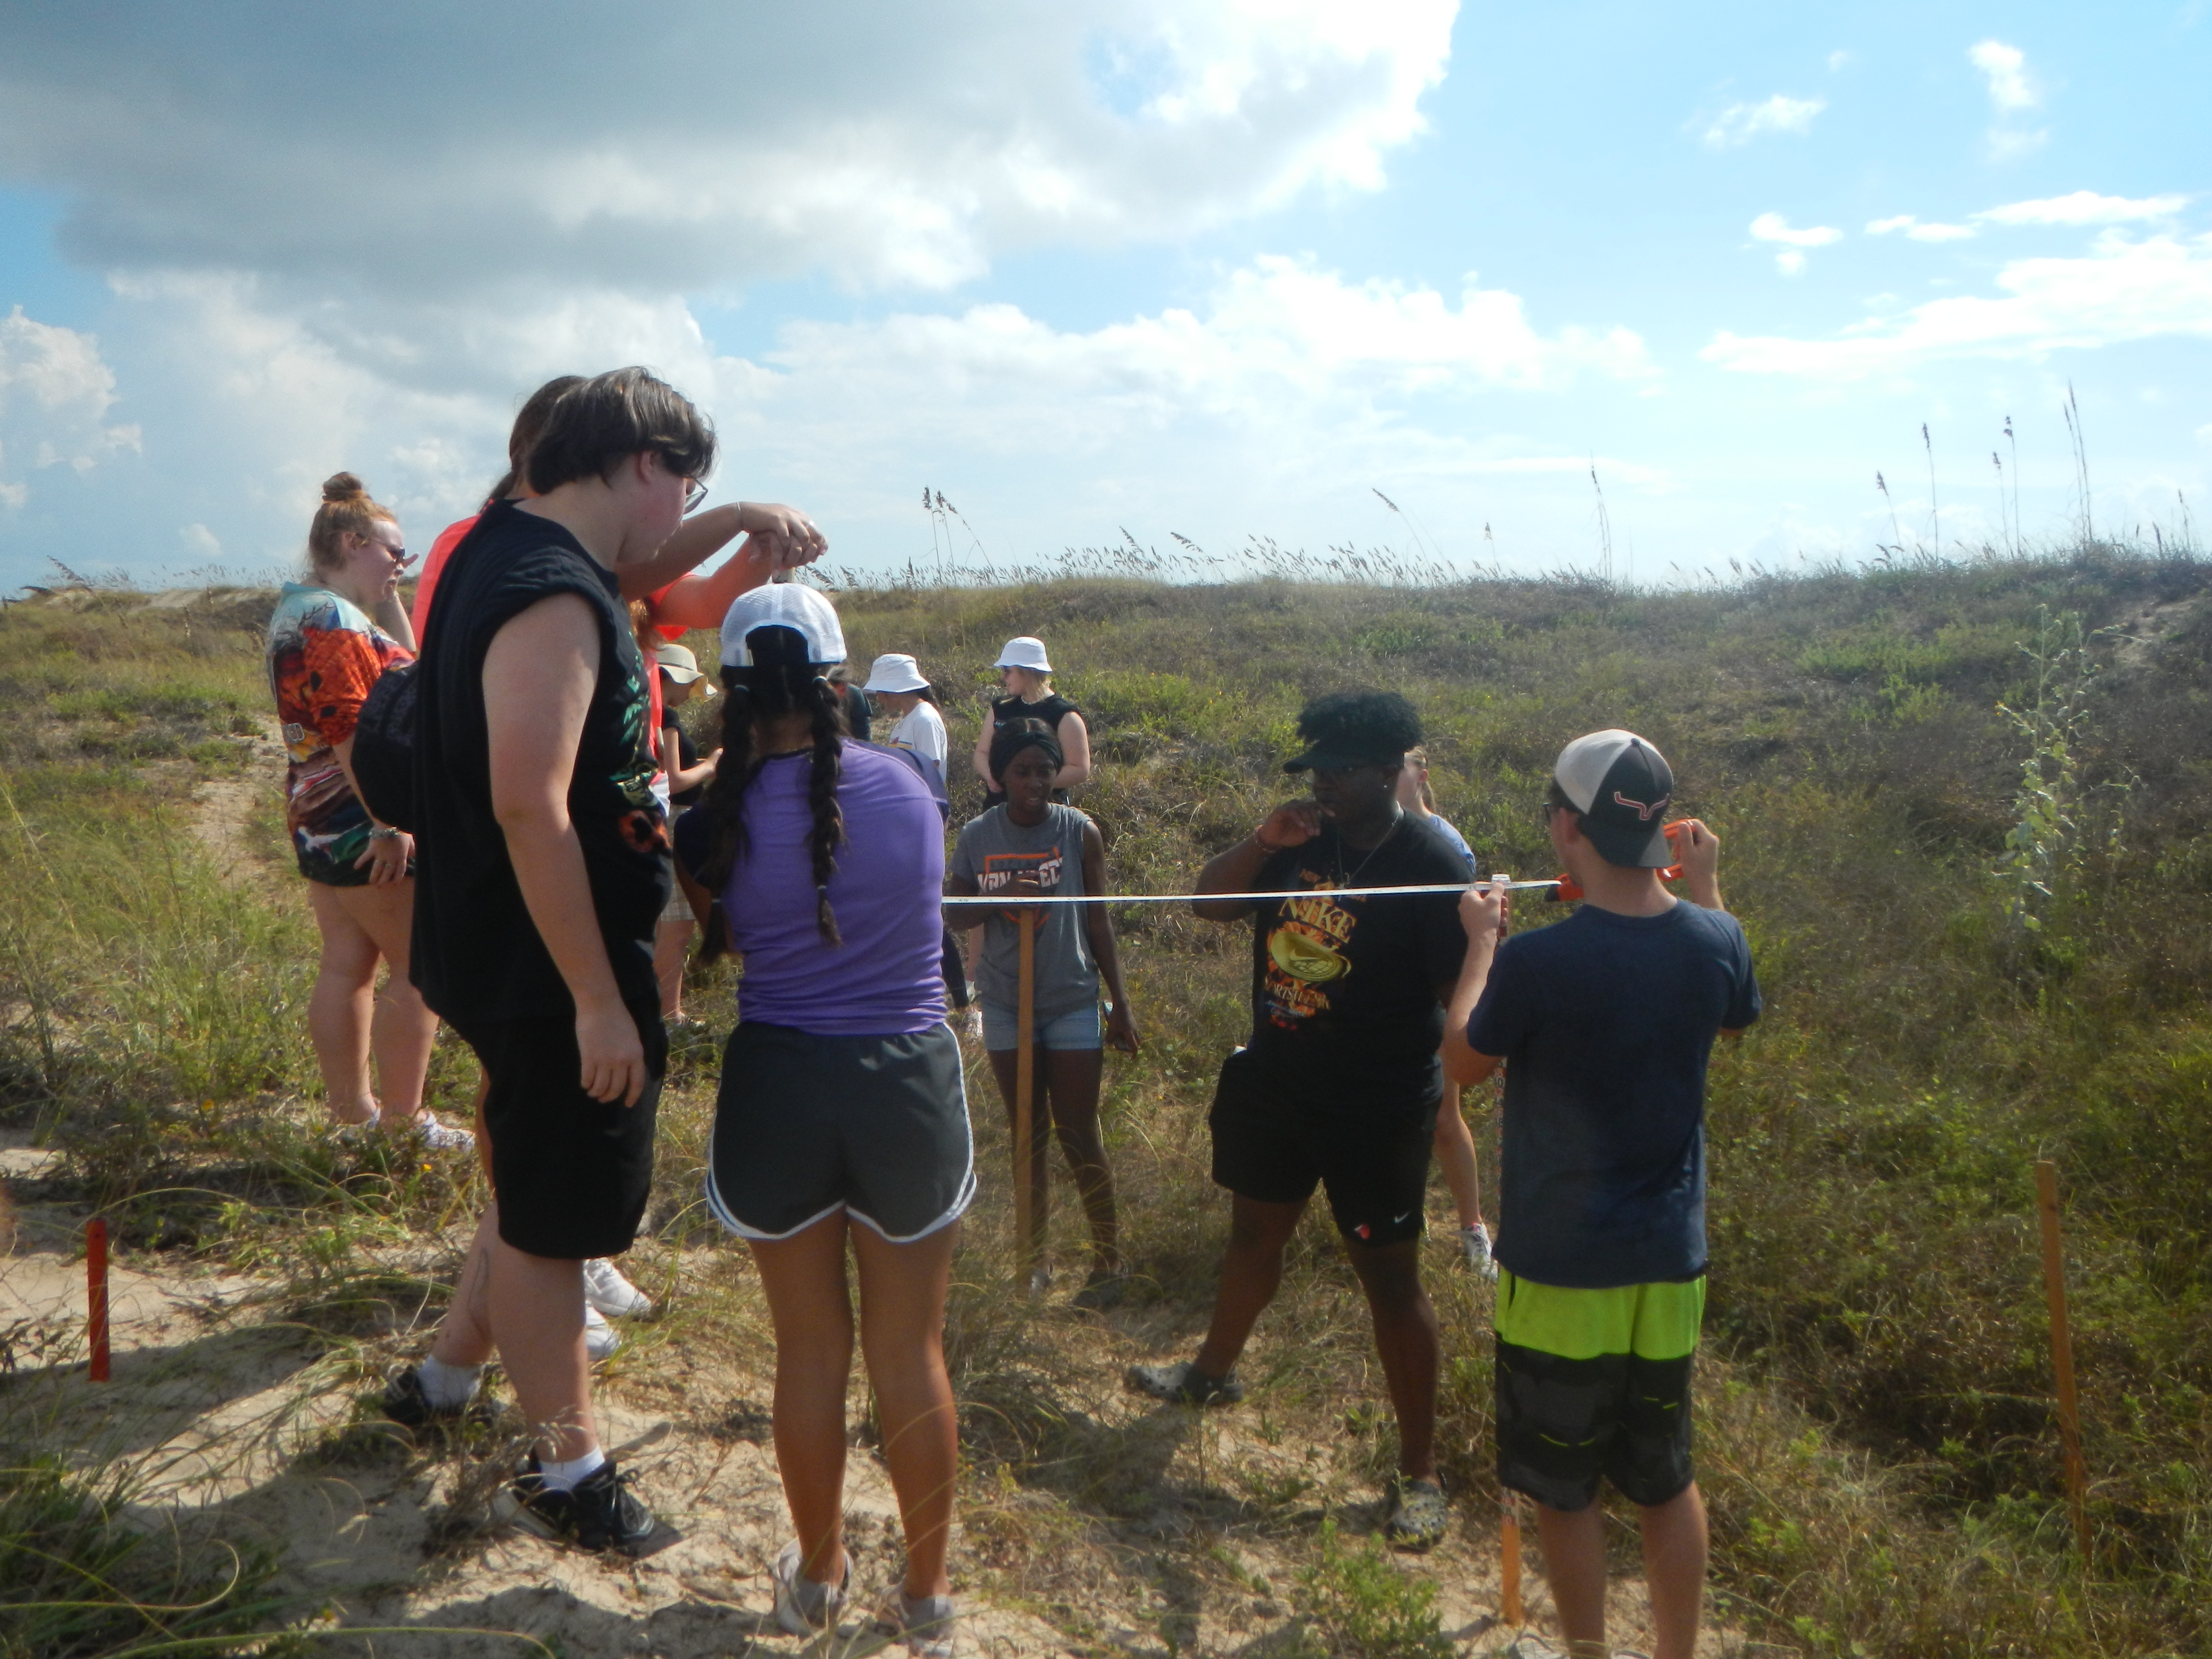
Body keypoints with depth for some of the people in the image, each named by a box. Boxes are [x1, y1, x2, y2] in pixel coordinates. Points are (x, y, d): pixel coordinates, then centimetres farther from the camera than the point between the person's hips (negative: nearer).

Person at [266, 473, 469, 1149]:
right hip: (363, 824, -10)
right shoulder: (333, 619, -17)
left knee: (347, 966, 12)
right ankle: (403, 1120, 3)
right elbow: (350, 732, -24)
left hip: (322, 821, 10)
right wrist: (390, 824, -26)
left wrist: (389, 601, 13)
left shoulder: (306, 611, 15)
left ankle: (351, 1114, 19)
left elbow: (406, 672, 23)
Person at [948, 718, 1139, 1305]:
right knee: (1026, 1133, 13)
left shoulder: (1080, 833, -5)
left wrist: (1120, 1003, 0)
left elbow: (1098, 921, 0)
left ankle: (1110, 1257, 13)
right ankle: (1034, 1256, 24)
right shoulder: (977, 836, -1)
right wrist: (998, 900, -18)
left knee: (1078, 1134, 0)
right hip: (1006, 1005, 3)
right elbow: (954, 914, 3)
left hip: (1072, 1002, -2)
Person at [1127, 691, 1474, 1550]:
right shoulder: (1303, 840, 0)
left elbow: (1462, 992, -16)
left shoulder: (1431, 865, -17)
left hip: (1377, 1109, -6)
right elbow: (1208, 902, 0)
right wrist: (1263, 840, -14)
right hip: (1274, 1084, 6)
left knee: (1389, 1275, 2)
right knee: (1254, 1233, 24)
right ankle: (1215, 1369, 49)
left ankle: (1419, 1470, 16)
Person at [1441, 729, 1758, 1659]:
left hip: (1561, 1273, -5)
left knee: (1565, 1489, 14)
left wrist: (1480, 946, 5)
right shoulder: (1713, 939, -8)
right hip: (1671, 1265, 5)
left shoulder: (1536, 961, -24)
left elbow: (1463, 1063, -6)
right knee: (1666, 1481, 22)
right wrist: (1707, 886, 20)